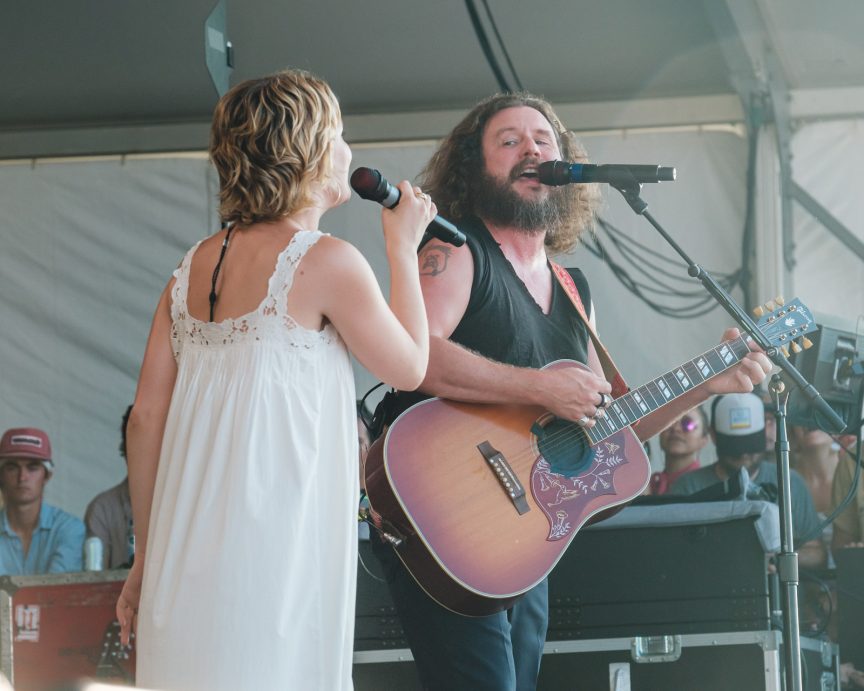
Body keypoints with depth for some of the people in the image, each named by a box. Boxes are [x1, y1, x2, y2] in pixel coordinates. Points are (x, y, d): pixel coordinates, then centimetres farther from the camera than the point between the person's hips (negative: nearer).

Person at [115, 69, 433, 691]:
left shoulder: (195, 267, 11)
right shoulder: (326, 262, -7)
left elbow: (146, 416, 10)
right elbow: (410, 368, 5)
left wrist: (147, 552, 16)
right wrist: (403, 247, 16)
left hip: (187, 552, 7)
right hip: (272, 549, -6)